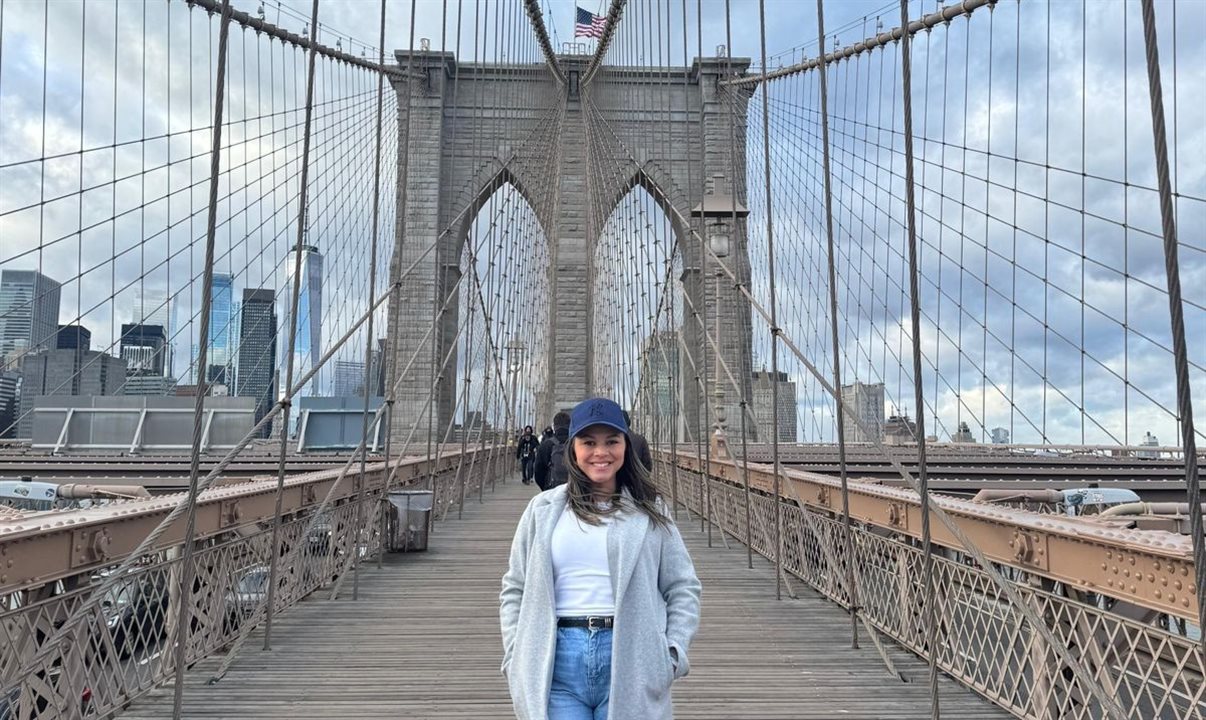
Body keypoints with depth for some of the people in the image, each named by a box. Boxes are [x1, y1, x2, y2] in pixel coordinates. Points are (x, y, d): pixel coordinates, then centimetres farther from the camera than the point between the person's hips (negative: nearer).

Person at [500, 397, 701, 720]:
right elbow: (514, 591, 10)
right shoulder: (543, 509, 7)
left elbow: (683, 587, 7)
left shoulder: (650, 511, 6)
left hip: (629, 661, 0)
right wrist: (517, 658, 2)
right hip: (558, 663, 1)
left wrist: (673, 653, -4)